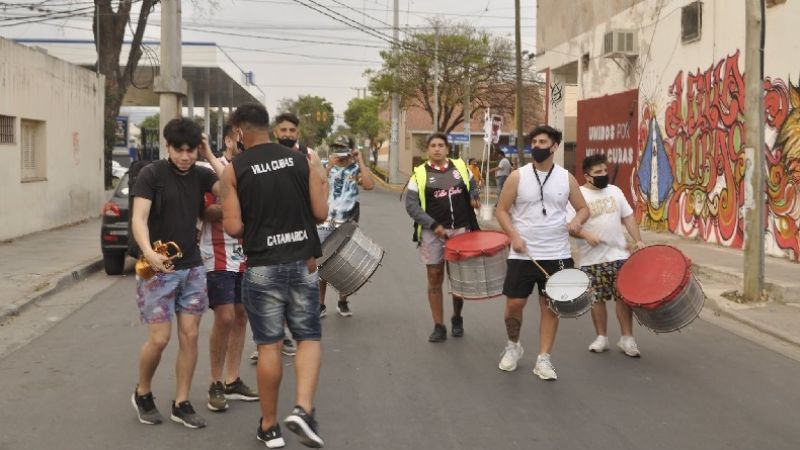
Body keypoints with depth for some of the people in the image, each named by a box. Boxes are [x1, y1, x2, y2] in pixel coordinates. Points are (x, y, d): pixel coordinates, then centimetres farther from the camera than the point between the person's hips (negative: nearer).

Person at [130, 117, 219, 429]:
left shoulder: (200, 175, 5)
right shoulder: (151, 174, -10)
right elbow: (138, 219, -19)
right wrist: (149, 253, -37)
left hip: (192, 268, 5)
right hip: (158, 269, -4)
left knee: (189, 336, 4)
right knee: (159, 339, -4)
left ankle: (181, 404, 15)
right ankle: (142, 394, 22)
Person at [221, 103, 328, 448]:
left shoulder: (234, 169, -4)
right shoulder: (301, 160, 2)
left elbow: (234, 227, -7)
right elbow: (320, 213, 0)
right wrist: (323, 189, 20)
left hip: (262, 267, -1)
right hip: (302, 263, 1)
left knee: (269, 345, 8)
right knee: (309, 338, 12)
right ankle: (303, 409, -8)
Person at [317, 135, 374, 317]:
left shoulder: (356, 170, 3)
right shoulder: (327, 167, 6)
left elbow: (369, 185, -18)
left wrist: (361, 162, -12)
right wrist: (329, 166, -18)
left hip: (347, 226, 0)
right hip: (326, 224, 0)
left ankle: (343, 302, 23)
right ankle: (321, 305, 7)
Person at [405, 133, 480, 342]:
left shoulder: (460, 166, 6)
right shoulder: (419, 173, -1)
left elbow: (473, 185, 22)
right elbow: (411, 204, -6)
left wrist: (474, 197, -2)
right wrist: (433, 225, -16)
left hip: (461, 231, 2)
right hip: (433, 233, -2)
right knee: (435, 278, 3)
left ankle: (457, 318, 30)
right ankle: (439, 326, 11)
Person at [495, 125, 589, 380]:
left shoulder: (566, 178, 3)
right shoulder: (518, 176, -2)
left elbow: (583, 208, 11)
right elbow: (502, 210, 1)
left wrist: (577, 221, -12)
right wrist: (514, 236, -13)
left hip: (557, 255, 1)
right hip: (523, 254, -1)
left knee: (551, 306, 4)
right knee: (514, 303, 2)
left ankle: (543, 359, 13)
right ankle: (513, 346, 28)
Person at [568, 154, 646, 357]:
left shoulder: (615, 191, 9)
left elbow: (628, 217, 13)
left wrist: (638, 240, 3)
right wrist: (585, 235, -23)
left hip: (619, 255, 3)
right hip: (592, 259, -3)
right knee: (597, 299, 5)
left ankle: (627, 338, 10)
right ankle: (602, 337, 20)